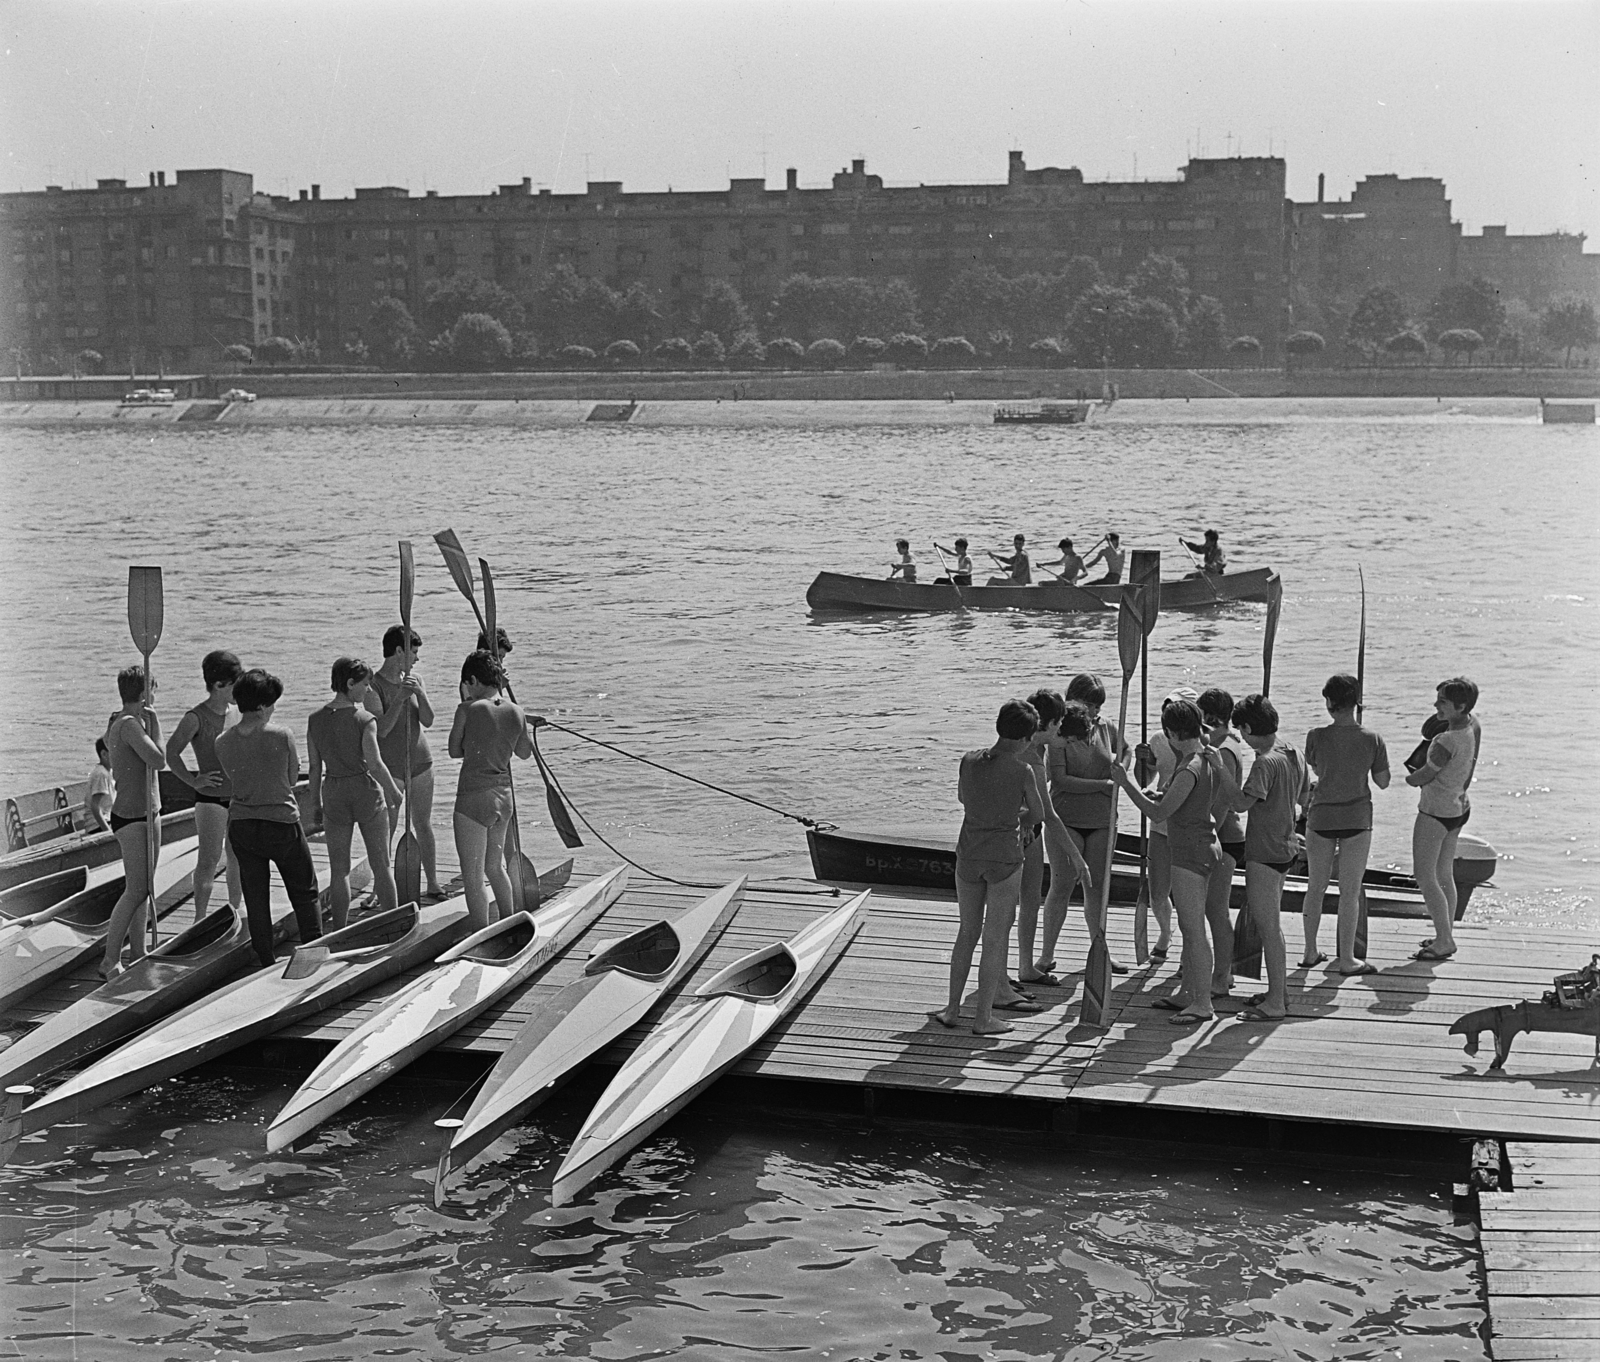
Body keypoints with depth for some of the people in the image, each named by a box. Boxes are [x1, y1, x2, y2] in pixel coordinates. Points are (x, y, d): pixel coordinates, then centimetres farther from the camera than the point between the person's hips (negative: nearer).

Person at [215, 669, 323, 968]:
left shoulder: (223, 741, -6)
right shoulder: (281, 735, -15)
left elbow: (232, 779, 4)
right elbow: (293, 777, -4)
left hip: (241, 825, 3)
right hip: (282, 822, -3)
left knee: (255, 896, 12)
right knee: (304, 892, 12)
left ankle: (266, 959, 16)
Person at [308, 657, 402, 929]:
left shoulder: (315, 719, -2)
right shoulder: (364, 719, -14)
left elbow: (315, 767, 2)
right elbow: (375, 764, -16)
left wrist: (315, 803, 11)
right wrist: (394, 792, -1)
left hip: (334, 795, 3)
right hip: (367, 791, -3)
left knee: (339, 869, 10)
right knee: (381, 864, 9)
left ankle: (339, 931, 12)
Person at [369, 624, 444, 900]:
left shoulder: (415, 680, 5)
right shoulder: (373, 686, -11)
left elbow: (428, 721, -1)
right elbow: (382, 729, -18)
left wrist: (420, 694, -16)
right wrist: (399, 700, -27)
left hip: (420, 763, 5)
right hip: (389, 767, -4)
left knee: (423, 824, 11)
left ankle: (433, 885, 17)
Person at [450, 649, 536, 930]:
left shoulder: (468, 709, -14)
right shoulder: (516, 712, 1)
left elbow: (455, 751, 0)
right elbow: (524, 753, 16)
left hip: (473, 797, -6)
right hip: (503, 796, 7)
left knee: (473, 877, 2)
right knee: (495, 868, 24)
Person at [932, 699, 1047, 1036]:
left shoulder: (969, 761, -3)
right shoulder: (1022, 771, -14)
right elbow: (1038, 816, -1)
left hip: (969, 855, 4)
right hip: (1006, 856, -4)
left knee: (967, 932, 17)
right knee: (994, 938, 5)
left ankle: (952, 1009, 21)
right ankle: (983, 1017, 9)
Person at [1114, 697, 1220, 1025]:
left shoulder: (1189, 770, -22)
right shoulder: (1203, 760, 9)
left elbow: (1159, 812, -21)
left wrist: (1127, 783, -13)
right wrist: (1157, 796, 9)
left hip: (1191, 851, -10)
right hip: (1199, 846, 10)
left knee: (1194, 928, -5)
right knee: (1187, 925, 17)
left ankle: (1203, 1003, 0)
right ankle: (1187, 993, 26)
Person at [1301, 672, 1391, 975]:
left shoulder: (1317, 737, -13)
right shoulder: (1372, 740, -11)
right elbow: (1383, 782, -2)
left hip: (1321, 817, 0)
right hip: (1357, 819, 0)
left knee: (1315, 887, 16)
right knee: (1350, 892, 8)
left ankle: (1310, 953, 24)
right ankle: (1347, 959, 13)